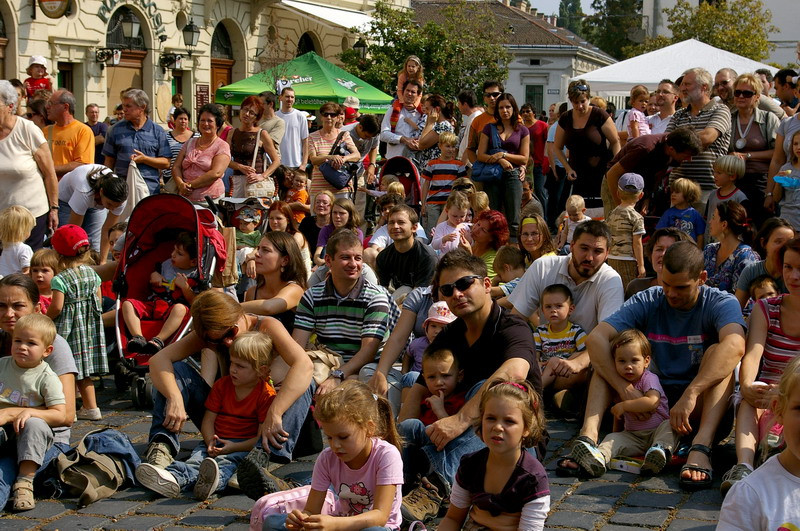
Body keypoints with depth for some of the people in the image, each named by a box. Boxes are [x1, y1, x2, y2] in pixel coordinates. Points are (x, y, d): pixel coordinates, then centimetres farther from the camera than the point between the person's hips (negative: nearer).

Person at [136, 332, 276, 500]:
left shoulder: (267, 395, -4)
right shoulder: (222, 385, 13)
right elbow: (208, 420, 10)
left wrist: (234, 447, -20)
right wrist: (211, 442, -11)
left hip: (245, 446, -5)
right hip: (218, 441, 5)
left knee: (226, 461, -38)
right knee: (199, 454, -28)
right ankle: (174, 478, -59)